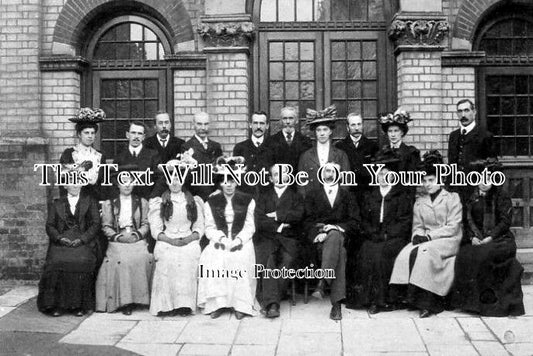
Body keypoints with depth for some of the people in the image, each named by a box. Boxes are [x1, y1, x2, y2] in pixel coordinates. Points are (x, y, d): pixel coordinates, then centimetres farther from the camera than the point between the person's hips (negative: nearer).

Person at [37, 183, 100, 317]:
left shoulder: (90, 202, 16)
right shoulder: (56, 204, 20)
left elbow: (95, 224, 7)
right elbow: (50, 225, 11)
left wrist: (82, 239, -9)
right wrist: (59, 238, -9)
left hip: (83, 241, -1)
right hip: (61, 241, 1)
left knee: (82, 262, -31)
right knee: (56, 262, -29)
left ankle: (80, 305, -21)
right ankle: (57, 304, -19)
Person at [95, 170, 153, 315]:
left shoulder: (142, 202, 17)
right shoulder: (108, 204, 14)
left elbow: (145, 224, 10)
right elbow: (106, 227, 8)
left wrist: (137, 234, -9)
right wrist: (118, 236, -9)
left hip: (138, 241, 1)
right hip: (117, 242, -1)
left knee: (142, 259, -29)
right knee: (121, 261, -30)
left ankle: (137, 297, -15)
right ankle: (124, 302, -22)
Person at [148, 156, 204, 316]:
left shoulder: (194, 201, 17)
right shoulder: (159, 202, 14)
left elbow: (199, 228, 10)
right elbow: (156, 229, 5)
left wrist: (188, 239, -9)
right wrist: (170, 240, -11)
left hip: (189, 242, 0)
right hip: (166, 242, 0)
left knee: (188, 257, -28)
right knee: (167, 258, -28)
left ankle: (185, 304, -23)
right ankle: (167, 304, -22)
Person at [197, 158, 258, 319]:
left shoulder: (247, 200, 10)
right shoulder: (211, 202, 12)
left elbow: (249, 226, 4)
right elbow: (209, 227, 6)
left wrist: (239, 239, -15)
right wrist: (221, 238, -14)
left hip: (241, 241, -1)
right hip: (219, 241, 1)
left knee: (241, 258, -32)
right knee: (211, 259, -30)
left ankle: (241, 304, -24)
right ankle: (216, 303, -21)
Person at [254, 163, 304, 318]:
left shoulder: (296, 197, 18)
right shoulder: (263, 196, 19)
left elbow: (298, 215, -4)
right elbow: (259, 222, 4)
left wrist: (276, 215, -3)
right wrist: (280, 224, -3)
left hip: (289, 238, 0)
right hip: (267, 237, 0)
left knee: (287, 259, -30)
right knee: (267, 258, -30)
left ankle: (267, 300, -23)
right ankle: (271, 303, -36)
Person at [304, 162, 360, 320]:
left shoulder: (347, 196, 23)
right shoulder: (312, 196, 21)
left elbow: (354, 223, 10)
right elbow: (307, 222, 8)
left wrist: (338, 228, -10)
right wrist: (318, 233, -13)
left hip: (340, 234, 1)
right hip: (319, 237, -1)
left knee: (334, 235, -38)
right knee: (340, 252, -35)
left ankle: (323, 282, -47)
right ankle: (336, 302, -44)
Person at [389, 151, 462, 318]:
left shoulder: (452, 198, 4)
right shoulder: (419, 202, 19)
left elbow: (453, 227, -6)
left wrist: (429, 236, -15)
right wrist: (417, 235, -9)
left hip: (448, 240, -4)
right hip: (425, 240, 4)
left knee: (422, 252, -33)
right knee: (406, 253, -28)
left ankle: (425, 301, -29)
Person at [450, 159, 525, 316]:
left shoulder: (501, 196, 2)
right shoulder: (472, 197, 13)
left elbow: (505, 221, -5)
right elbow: (468, 221, 10)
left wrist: (490, 238, -16)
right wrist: (472, 237, -9)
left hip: (499, 239, -3)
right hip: (476, 240, 3)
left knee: (484, 255, -33)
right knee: (464, 255, -26)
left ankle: (488, 299, -19)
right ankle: (470, 299, -16)